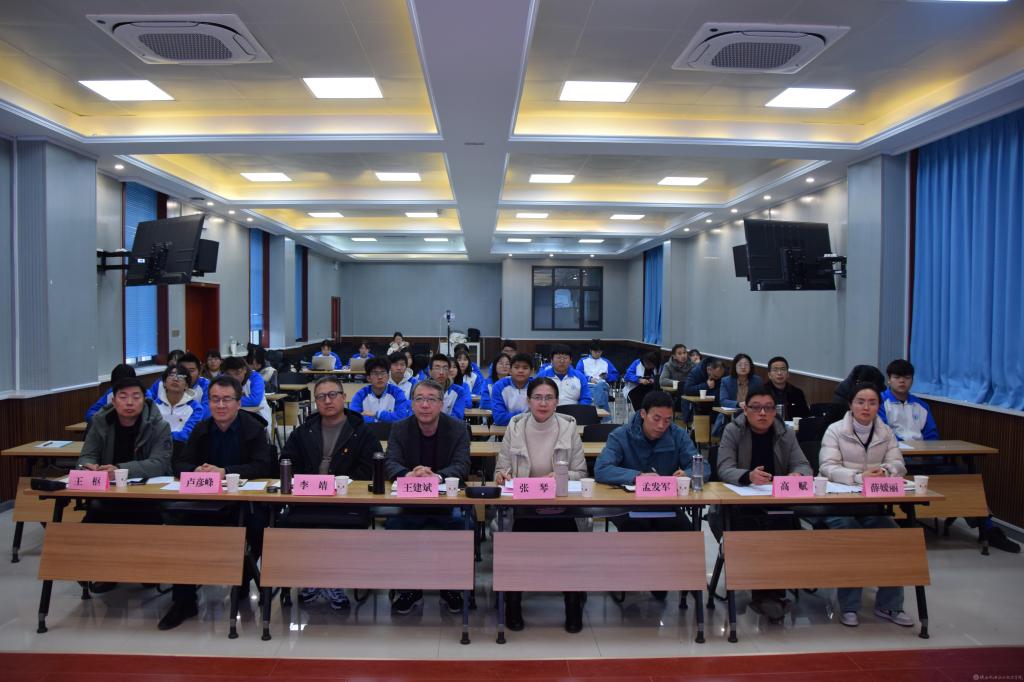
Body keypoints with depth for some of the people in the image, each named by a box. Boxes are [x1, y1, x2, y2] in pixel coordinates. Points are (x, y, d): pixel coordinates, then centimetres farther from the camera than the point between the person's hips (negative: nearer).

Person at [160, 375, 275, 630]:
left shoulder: (255, 429, -5)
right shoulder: (201, 429, 9)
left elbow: (262, 467, -17)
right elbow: (180, 464, 4)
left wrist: (225, 472, -29)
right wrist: (195, 471, -21)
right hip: (206, 501, 4)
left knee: (259, 524, -33)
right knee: (176, 521, -22)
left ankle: (243, 581, -1)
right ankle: (183, 601, -8)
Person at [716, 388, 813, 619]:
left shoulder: (785, 433, 9)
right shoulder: (733, 431, -1)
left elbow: (804, 466, 2)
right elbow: (724, 470, -12)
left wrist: (798, 475, -24)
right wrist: (748, 476, -34)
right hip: (739, 503, -2)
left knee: (784, 524, -30)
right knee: (750, 528, -32)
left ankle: (766, 592, -12)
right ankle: (771, 593, -13)